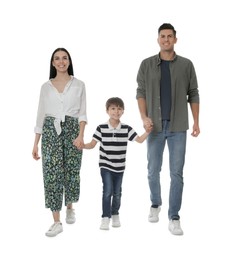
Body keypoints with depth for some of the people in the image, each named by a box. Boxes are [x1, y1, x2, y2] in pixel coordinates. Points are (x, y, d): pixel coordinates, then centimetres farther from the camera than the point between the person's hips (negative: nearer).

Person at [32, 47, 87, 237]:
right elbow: (41, 115, 9)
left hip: (72, 129, 0)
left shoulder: (79, 85, 6)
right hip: (51, 130, 1)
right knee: (52, 173, -7)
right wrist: (36, 143, 5)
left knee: (72, 172, 6)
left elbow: (82, 113, 0)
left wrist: (81, 135, -16)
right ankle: (57, 222, -1)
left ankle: (70, 207, 35)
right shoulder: (46, 86, 9)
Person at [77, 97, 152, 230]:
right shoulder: (101, 128, -7)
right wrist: (81, 145, -22)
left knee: (117, 192, 12)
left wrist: (147, 131, -13)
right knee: (108, 191, -11)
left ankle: (115, 215, 31)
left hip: (119, 167, 2)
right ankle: (105, 218, -1)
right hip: (105, 165, -2)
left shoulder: (126, 129, -3)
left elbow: (140, 140, 0)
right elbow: (92, 144, -5)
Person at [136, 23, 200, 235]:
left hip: (178, 127, -1)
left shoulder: (186, 65, 2)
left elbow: (193, 94, 5)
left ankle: (174, 218, 8)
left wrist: (196, 121, 1)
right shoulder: (147, 64, 3)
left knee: (177, 173, 0)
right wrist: (144, 117, -9)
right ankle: (155, 204, 35)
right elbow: (141, 92, 4)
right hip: (155, 127, 1)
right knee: (153, 171, 11)